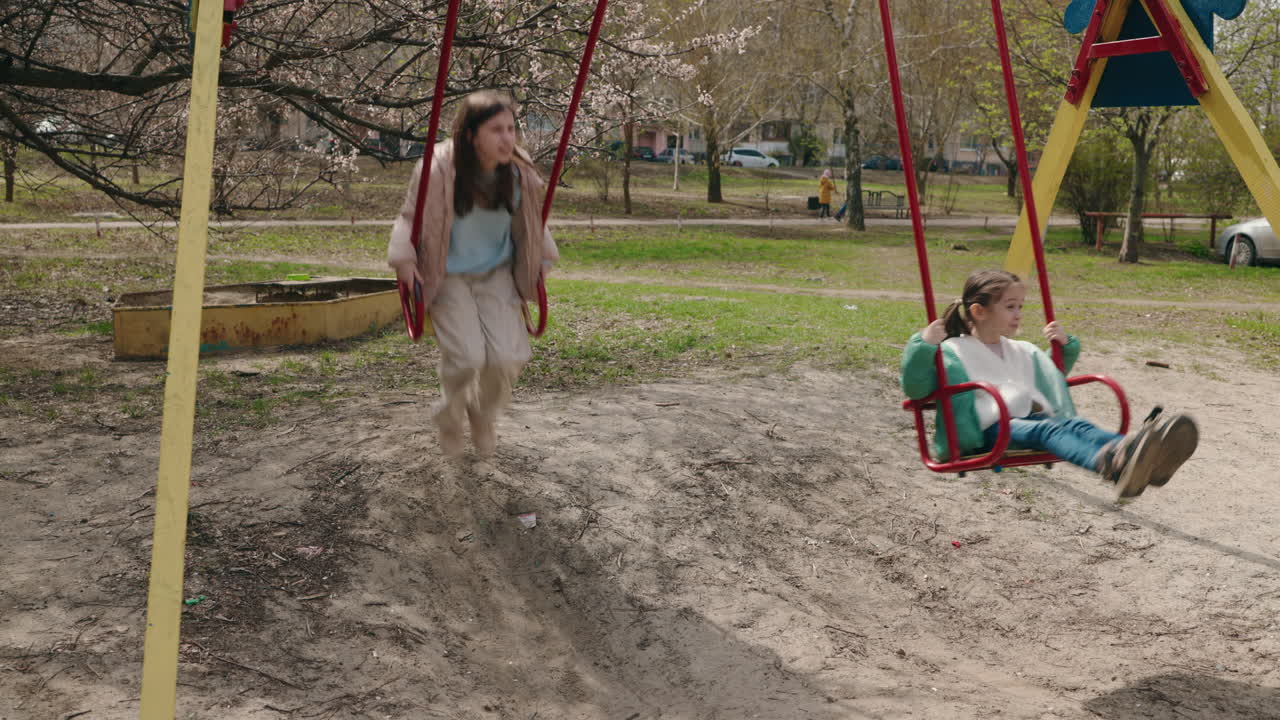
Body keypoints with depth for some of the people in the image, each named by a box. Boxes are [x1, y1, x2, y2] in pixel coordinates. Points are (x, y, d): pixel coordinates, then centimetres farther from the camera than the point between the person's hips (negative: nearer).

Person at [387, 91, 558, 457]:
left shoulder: (519, 173, -9)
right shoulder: (438, 170, -22)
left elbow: (530, 223, 12)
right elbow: (410, 218, -6)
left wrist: (542, 260, 13)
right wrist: (404, 258, -18)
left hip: (496, 274, 3)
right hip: (448, 276, -3)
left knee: (508, 356, -12)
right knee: (467, 356, -18)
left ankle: (484, 415, 22)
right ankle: (450, 416, 17)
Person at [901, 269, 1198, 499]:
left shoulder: (1023, 352, 31)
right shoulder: (954, 351, 8)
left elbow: (1055, 378, 48)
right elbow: (915, 389, -2)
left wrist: (1066, 345, 31)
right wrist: (924, 346, -16)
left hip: (1036, 417, 6)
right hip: (992, 429, -6)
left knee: (1076, 425, -28)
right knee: (1045, 430, -37)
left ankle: (1142, 459, -61)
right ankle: (1112, 465, -70)